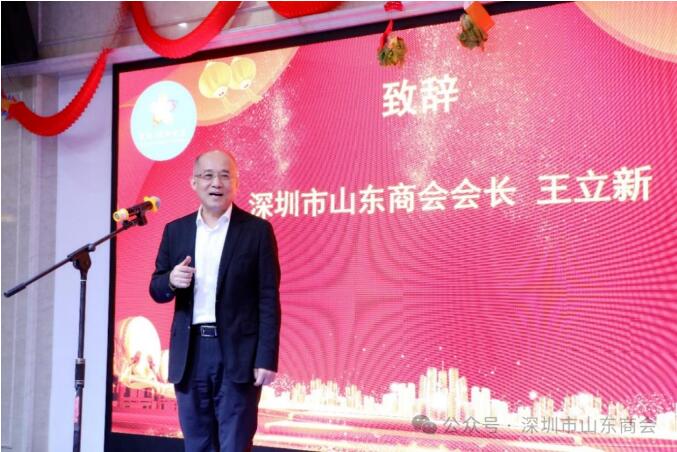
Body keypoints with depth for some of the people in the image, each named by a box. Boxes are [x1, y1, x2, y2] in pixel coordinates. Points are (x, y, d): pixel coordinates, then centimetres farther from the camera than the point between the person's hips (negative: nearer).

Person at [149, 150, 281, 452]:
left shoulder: (257, 230, -1)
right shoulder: (176, 230, 10)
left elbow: (268, 299, -4)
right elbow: (156, 290, 12)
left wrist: (266, 359, -11)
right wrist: (171, 280, -12)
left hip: (238, 354, -4)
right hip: (190, 353, 4)